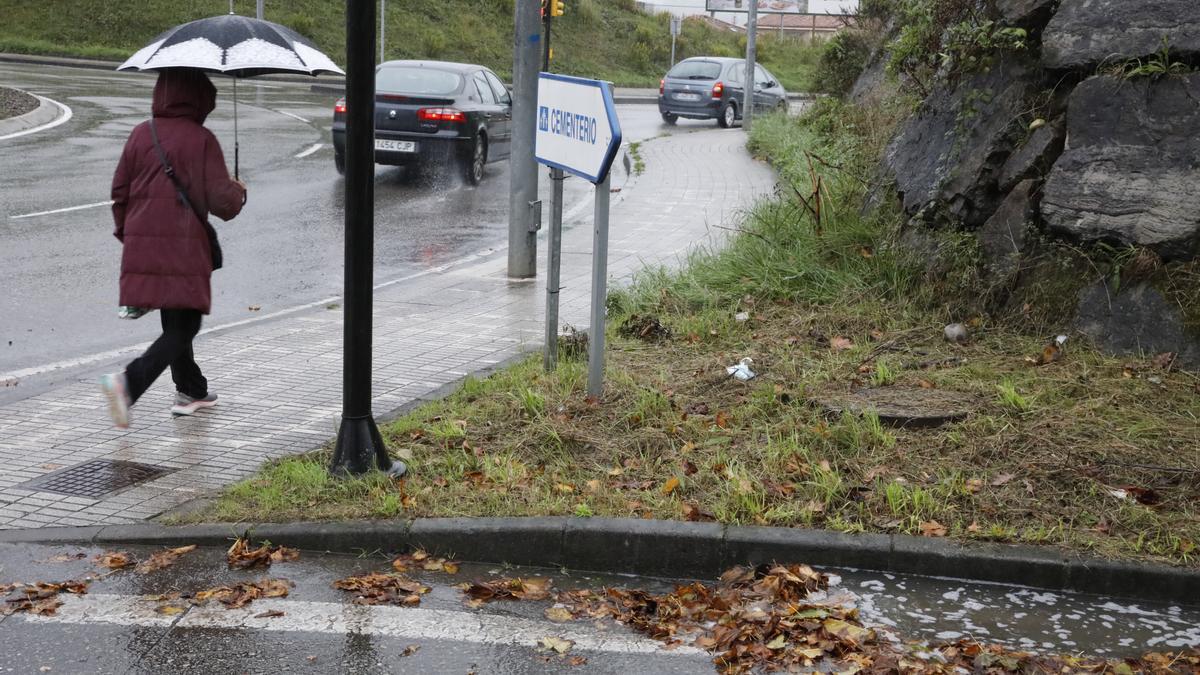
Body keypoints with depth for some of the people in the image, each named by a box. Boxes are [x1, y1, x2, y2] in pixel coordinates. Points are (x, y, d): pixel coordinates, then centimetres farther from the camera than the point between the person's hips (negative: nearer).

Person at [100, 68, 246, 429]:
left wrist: (126, 231, 25)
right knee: (182, 327, 0)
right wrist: (239, 190, 10)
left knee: (174, 322, 20)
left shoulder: (141, 134, 6)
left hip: (142, 242, 6)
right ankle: (129, 381, -19)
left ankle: (191, 391, 31)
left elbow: (119, 190, 11)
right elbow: (222, 200, -12)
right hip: (184, 245, -6)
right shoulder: (201, 140, -10)